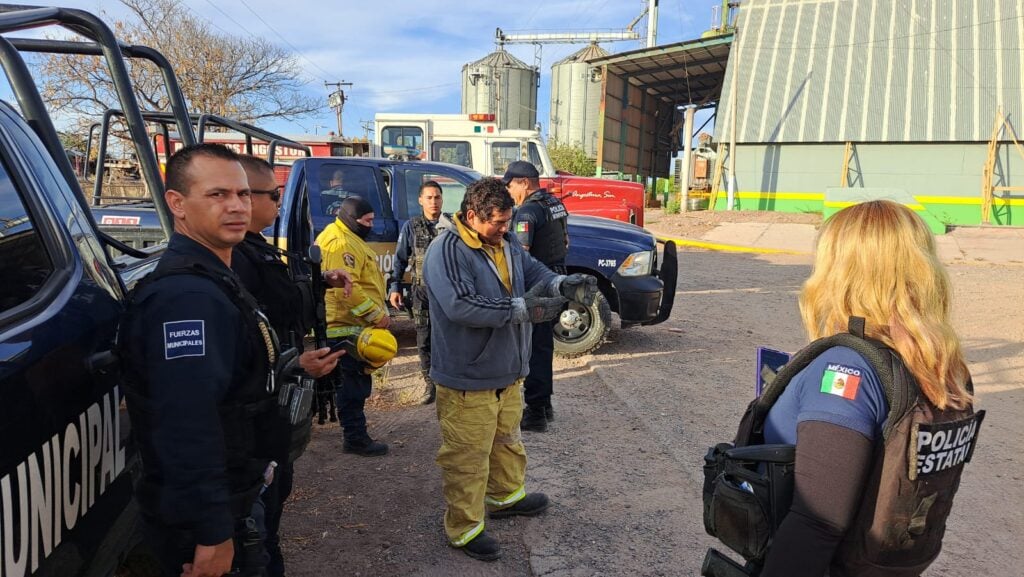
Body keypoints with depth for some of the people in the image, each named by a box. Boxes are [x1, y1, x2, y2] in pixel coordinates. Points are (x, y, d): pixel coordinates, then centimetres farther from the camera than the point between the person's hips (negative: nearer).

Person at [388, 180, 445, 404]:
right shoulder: (411, 226, 5)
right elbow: (400, 259, 8)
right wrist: (395, 287, 1)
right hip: (422, 291, 1)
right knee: (424, 340, 4)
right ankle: (431, 385, 16)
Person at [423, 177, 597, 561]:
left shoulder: (506, 241, 4)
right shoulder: (446, 251, -23)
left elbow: (534, 272, 8)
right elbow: (460, 307, -33)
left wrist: (565, 285, -15)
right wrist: (522, 309, -31)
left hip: (508, 371, 9)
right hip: (468, 379, -8)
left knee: (507, 441, 26)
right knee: (467, 457, 5)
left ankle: (507, 494, 48)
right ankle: (464, 528, 22)